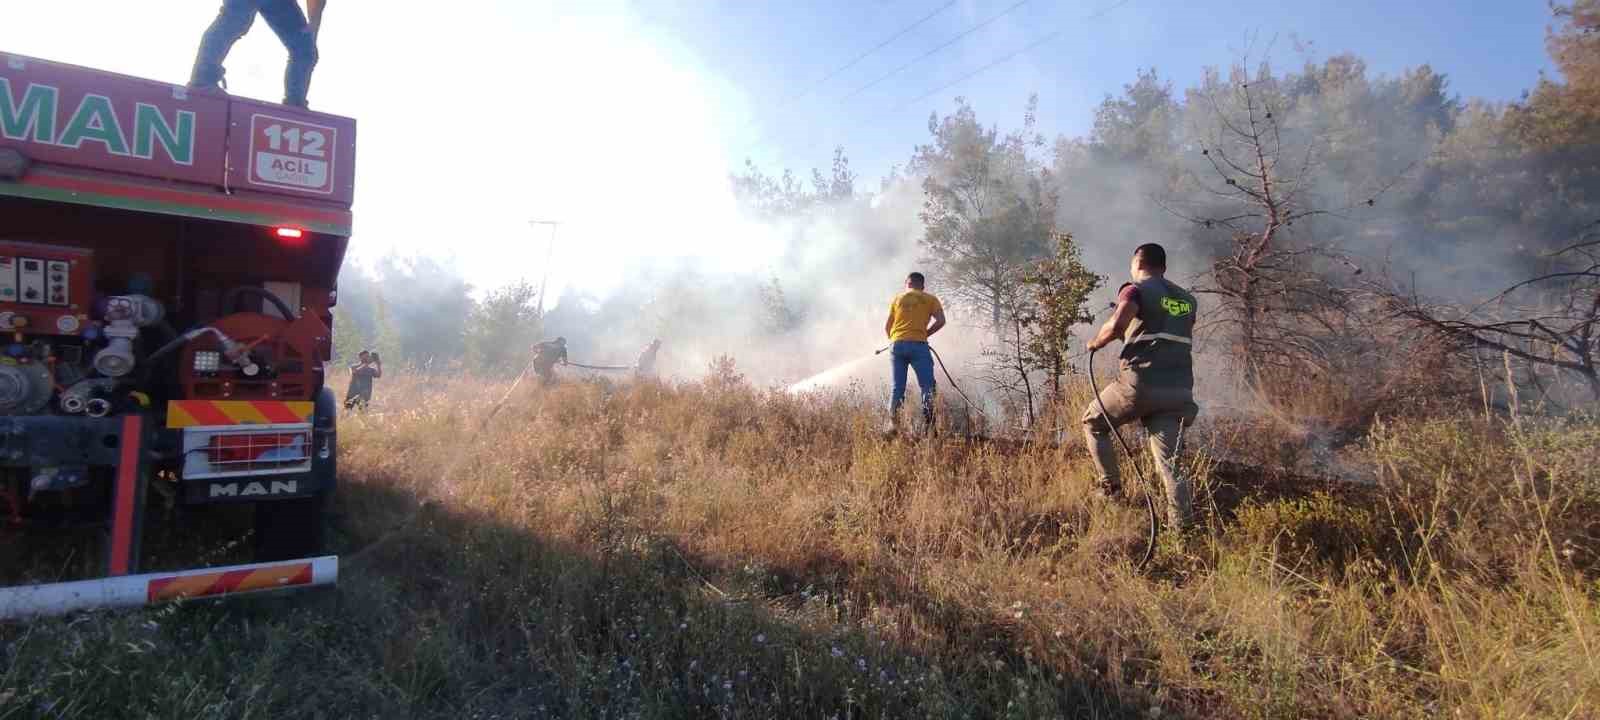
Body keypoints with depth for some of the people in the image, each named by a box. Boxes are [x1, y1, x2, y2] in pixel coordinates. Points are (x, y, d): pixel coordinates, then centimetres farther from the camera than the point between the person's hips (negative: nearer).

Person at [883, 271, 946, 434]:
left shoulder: (897, 299, 18)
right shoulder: (930, 299, 12)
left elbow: (886, 327, 14)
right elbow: (941, 321, -1)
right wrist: (925, 334, 9)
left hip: (897, 345, 3)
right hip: (918, 345, -3)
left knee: (897, 387, 8)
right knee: (927, 386, -1)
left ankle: (893, 424, 2)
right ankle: (928, 424, -13)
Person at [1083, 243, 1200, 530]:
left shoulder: (1137, 290, -3)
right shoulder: (1187, 299, 19)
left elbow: (1116, 325, -21)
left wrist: (1095, 342, -2)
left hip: (1140, 383, -5)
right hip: (1178, 389, 6)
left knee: (1093, 421, 18)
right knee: (1169, 460, 5)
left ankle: (1110, 484, 11)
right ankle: (1180, 524, -5)